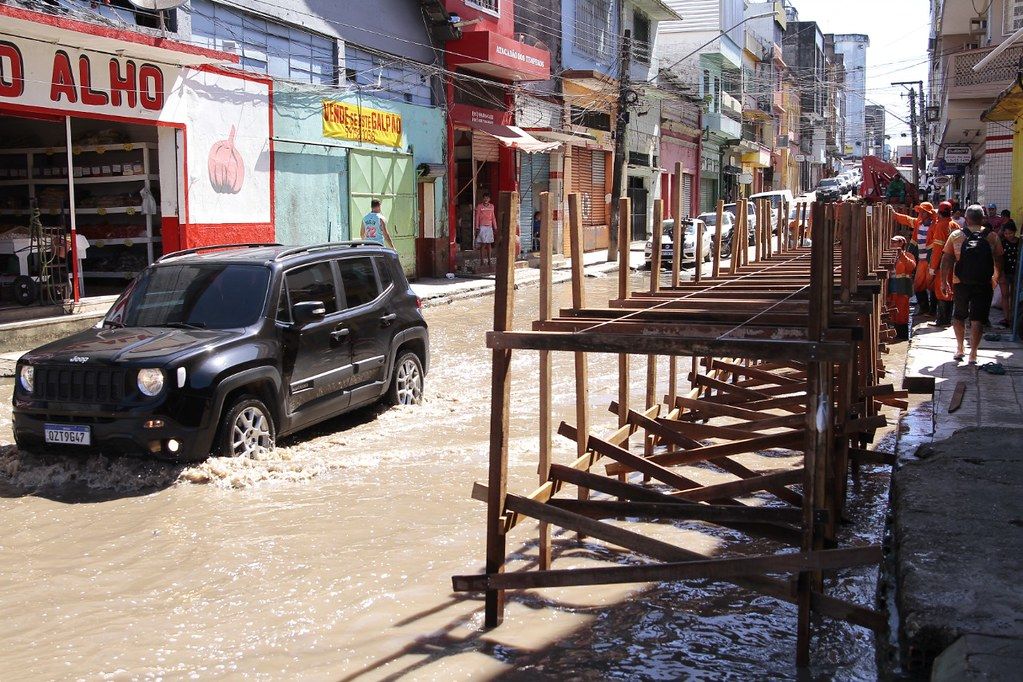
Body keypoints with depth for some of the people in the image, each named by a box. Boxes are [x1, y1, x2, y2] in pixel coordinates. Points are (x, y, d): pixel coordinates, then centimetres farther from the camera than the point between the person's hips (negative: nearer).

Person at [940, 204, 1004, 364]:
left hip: (960, 283, 1)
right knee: (977, 319, 1)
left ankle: (959, 349, 22)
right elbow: (998, 260, 6)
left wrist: (944, 280, 6)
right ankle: (973, 354, -2)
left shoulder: (955, 236, -1)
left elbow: (946, 260, -2)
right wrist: (996, 278, 22)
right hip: (984, 284, -1)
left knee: (958, 316, 18)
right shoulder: (992, 237, -1)